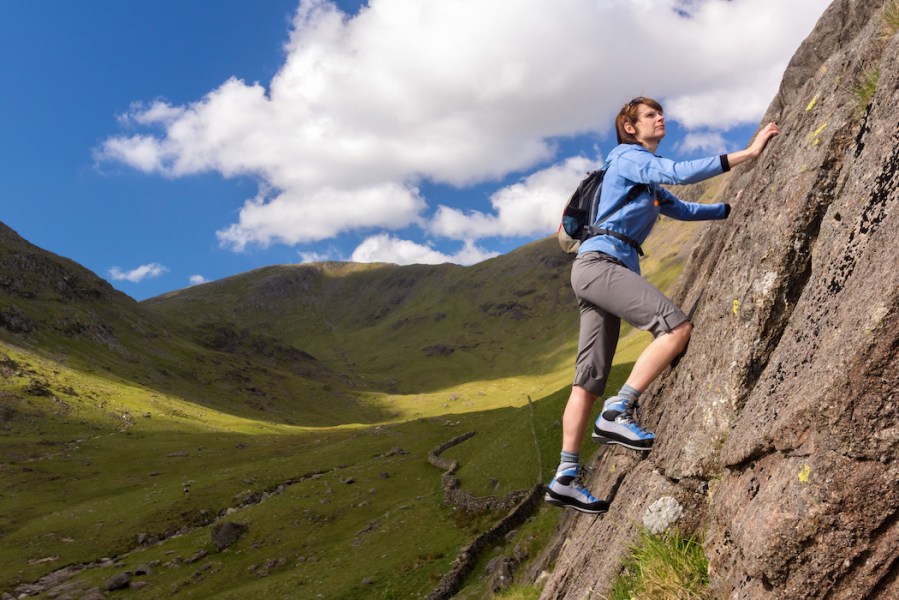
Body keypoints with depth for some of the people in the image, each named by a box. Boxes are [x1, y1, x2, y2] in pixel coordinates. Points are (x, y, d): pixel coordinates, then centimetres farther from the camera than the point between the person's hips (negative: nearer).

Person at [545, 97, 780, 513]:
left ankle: (566, 479, 2)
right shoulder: (628, 156, 1)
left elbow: (682, 209, 36)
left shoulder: (648, 182, 29)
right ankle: (618, 413, -21)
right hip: (599, 261, -10)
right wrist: (747, 152, -12)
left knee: (590, 379, 3)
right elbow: (680, 173, -14)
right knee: (677, 327, -22)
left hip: (601, 269, 10)